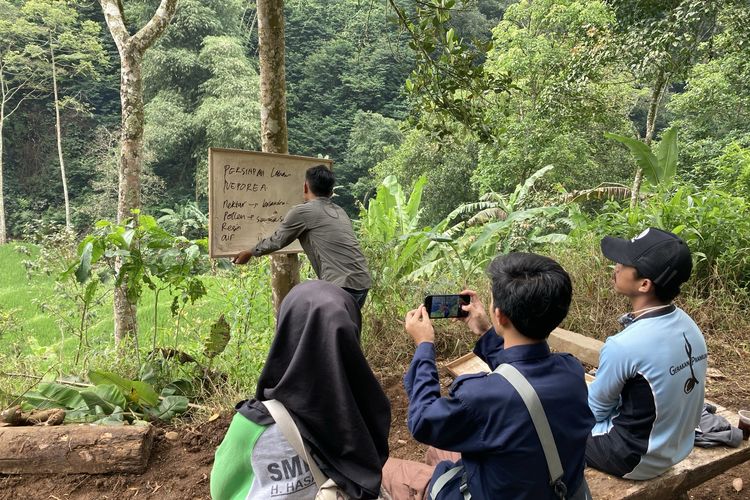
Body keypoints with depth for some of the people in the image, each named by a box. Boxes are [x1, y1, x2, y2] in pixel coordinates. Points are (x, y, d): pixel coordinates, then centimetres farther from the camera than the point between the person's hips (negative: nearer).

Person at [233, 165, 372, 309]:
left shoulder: (302, 212, -2)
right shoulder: (340, 212, 20)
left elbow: (277, 241, 10)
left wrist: (250, 253, 27)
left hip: (343, 286, -8)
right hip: (363, 283, 8)